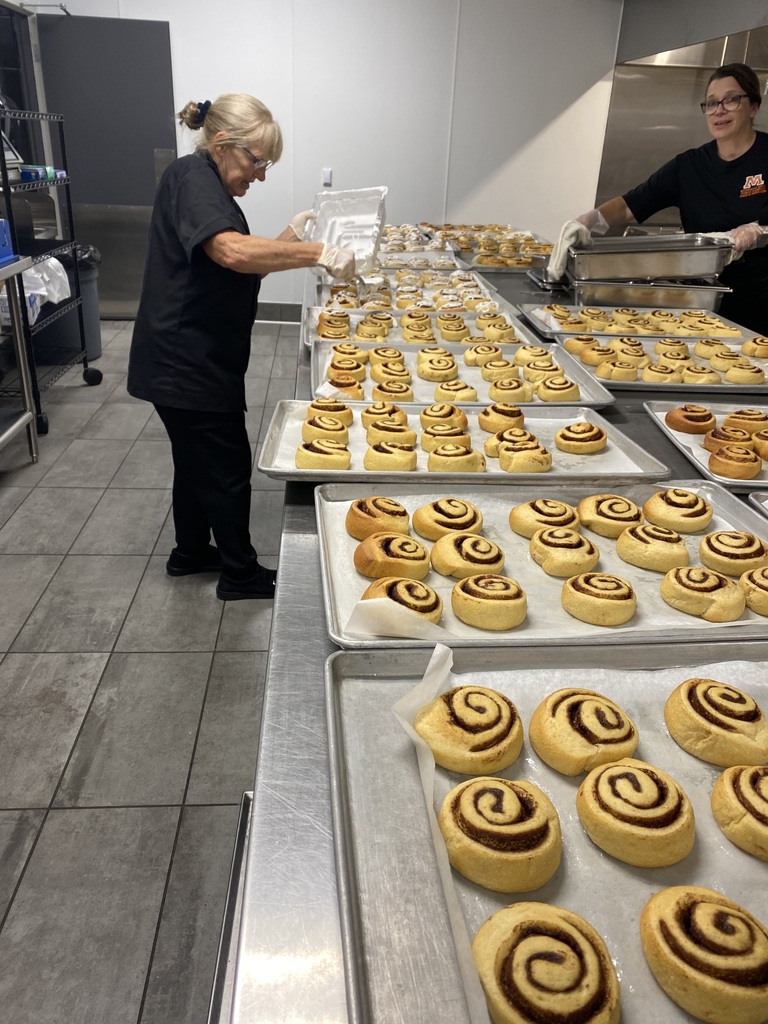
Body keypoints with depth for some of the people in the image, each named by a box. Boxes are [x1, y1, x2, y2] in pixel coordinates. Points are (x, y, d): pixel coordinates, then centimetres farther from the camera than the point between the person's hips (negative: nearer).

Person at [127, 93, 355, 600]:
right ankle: (240, 574, 17)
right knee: (228, 468, 2)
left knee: (197, 459, 21)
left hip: (190, 362, 10)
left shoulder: (209, 187, 16)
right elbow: (232, 252, -34)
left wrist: (290, 240, 1)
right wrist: (319, 252, -30)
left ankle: (191, 552, 38)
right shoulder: (191, 177, -15)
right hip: (188, 363, -10)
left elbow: (242, 272, 15)